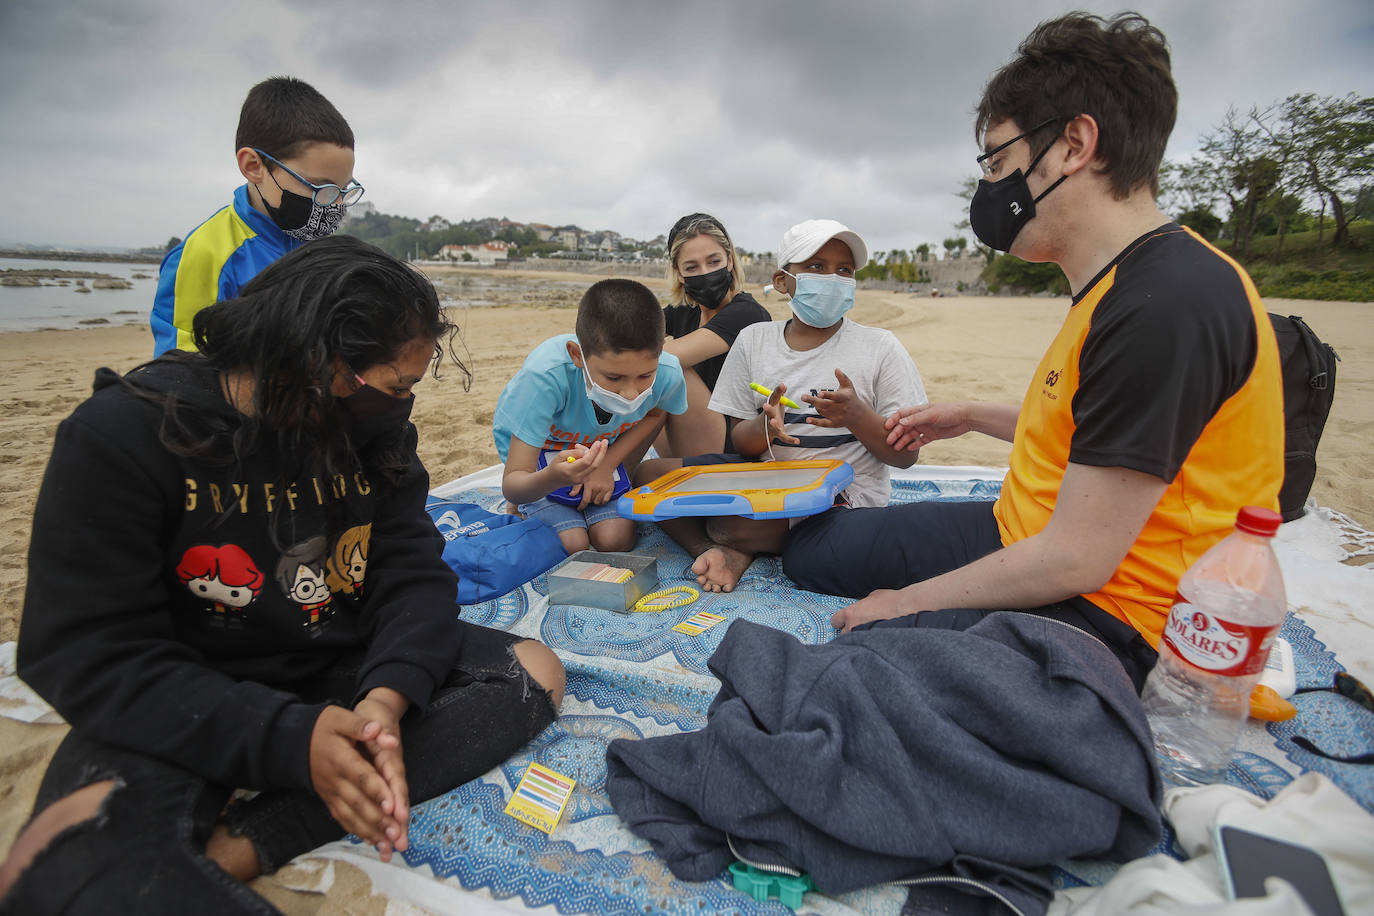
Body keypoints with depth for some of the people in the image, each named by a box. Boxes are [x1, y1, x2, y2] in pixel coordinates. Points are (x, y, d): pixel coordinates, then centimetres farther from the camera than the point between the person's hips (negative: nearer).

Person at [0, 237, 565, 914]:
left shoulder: (377, 427, -2)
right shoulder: (121, 435, -15)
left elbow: (414, 572, -6)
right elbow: (87, 656, -18)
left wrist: (387, 697, -26)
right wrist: (290, 737, -31)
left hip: (343, 667, 5)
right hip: (188, 706, -4)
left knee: (535, 670, -13)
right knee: (64, 860, -35)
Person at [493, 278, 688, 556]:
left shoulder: (668, 373, -31)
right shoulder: (545, 376, -41)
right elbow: (512, 486, -37)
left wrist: (606, 464, -14)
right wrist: (552, 479, -61)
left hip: (602, 446, 3)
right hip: (538, 448, -2)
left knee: (618, 540, -12)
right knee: (573, 544, -16)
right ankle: (527, 511, 15)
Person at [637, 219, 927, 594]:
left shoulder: (879, 347, -2)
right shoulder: (754, 339, 6)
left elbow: (906, 455, -3)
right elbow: (741, 444, 6)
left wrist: (858, 417, -22)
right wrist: (766, 426, -19)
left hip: (845, 493, -4)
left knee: (736, 520, -33)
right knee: (650, 474, -8)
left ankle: (734, 545, 1)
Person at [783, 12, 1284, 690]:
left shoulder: (1169, 304, -26)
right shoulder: (1118, 281, 7)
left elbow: (1077, 559, -25)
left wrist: (904, 601, -14)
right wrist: (973, 417, 24)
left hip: (1096, 613, -9)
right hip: (1022, 535, 10)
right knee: (809, 550, 12)